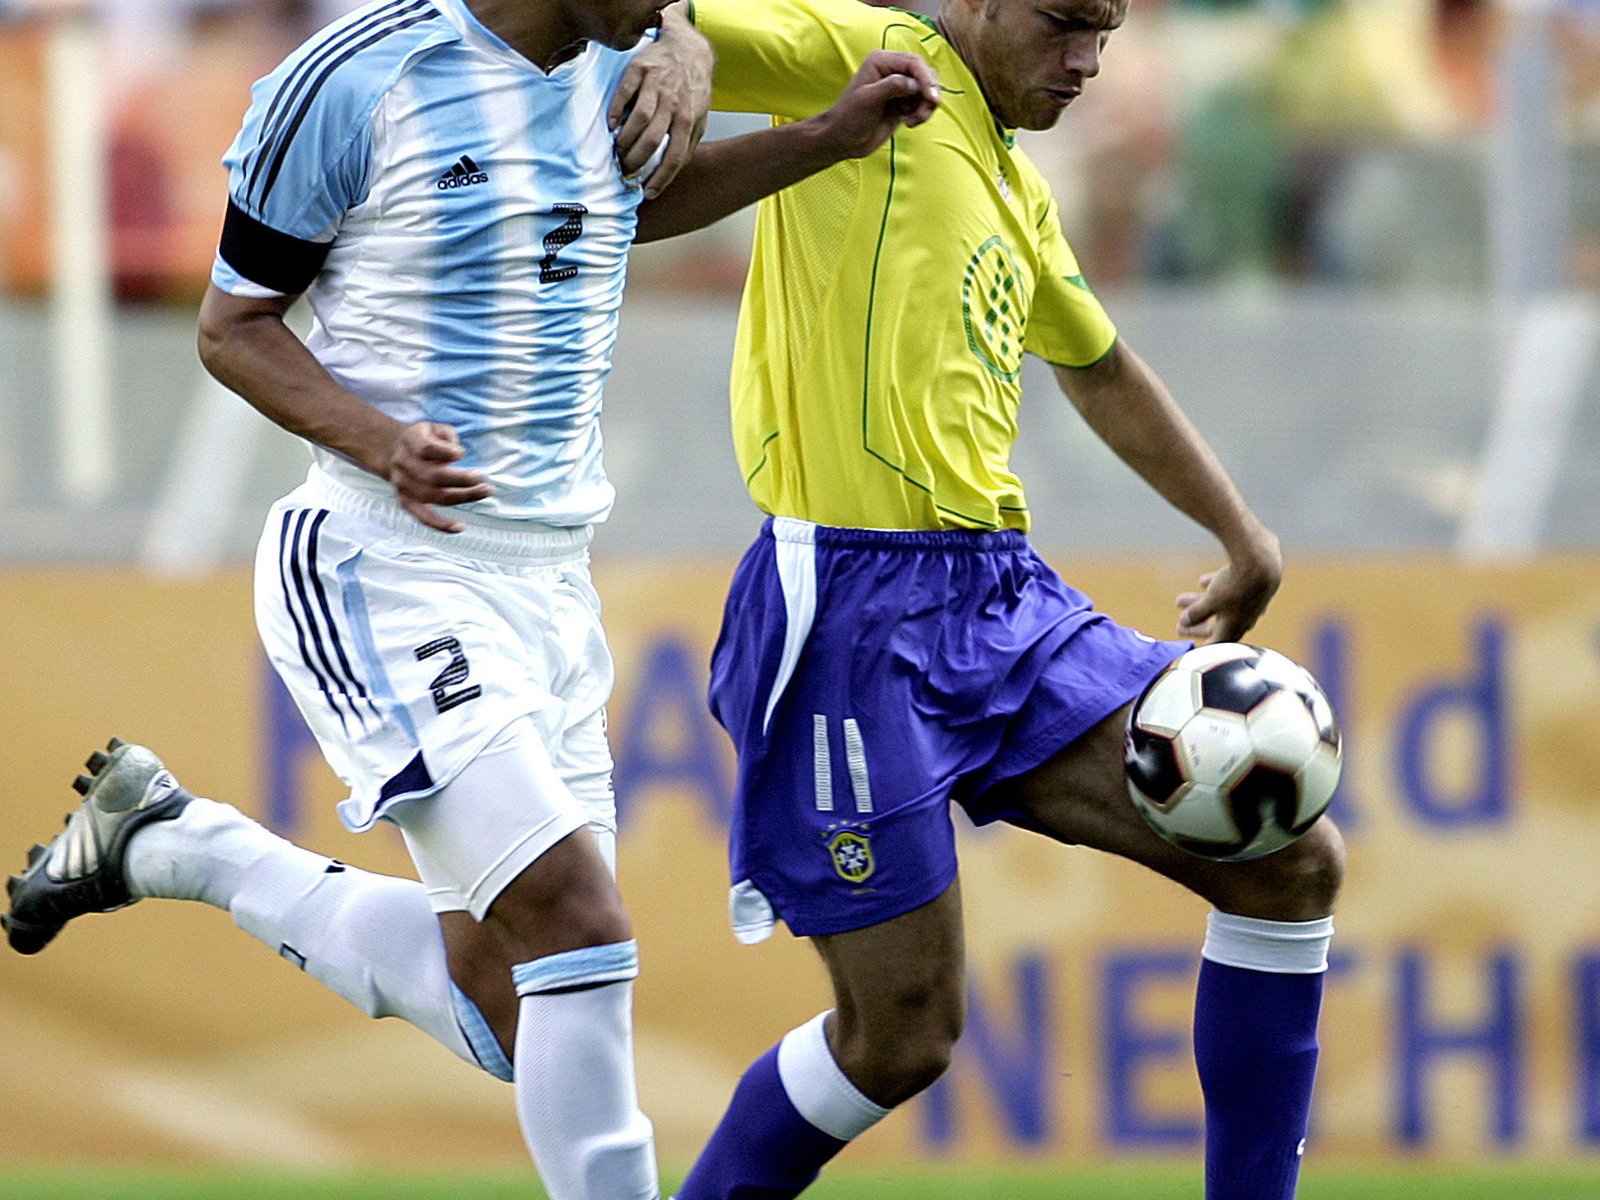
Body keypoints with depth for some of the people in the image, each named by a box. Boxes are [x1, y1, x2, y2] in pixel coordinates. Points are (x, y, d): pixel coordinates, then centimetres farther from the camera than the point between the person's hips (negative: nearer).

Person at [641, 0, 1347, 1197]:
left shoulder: (1016, 189, 20)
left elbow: (1098, 367, 37)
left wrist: (1247, 539, 37)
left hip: (1003, 599, 8)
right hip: (857, 613, -8)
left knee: (1294, 863, -1)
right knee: (901, 1033, -7)